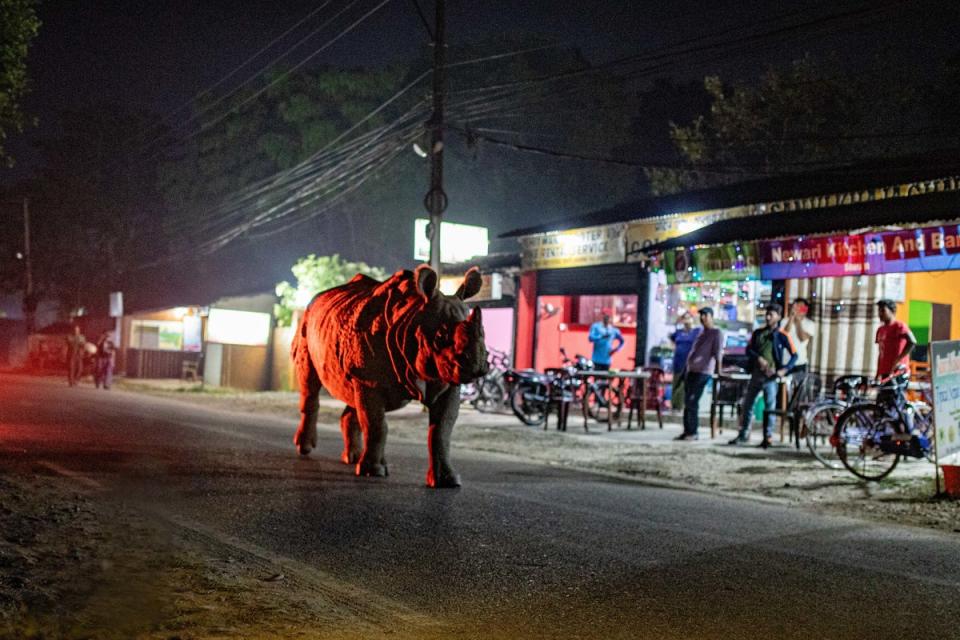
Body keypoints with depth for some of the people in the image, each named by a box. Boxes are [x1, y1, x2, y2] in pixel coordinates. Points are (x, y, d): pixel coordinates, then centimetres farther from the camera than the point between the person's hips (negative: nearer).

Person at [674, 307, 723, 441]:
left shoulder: (716, 333, -4)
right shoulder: (702, 332, 21)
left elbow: (718, 352, -14)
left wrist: (718, 370, -23)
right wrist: (685, 368, 23)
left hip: (702, 372, -8)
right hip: (690, 370, 8)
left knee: (692, 401, -13)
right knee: (687, 402, 7)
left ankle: (693, 432, -8)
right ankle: (687, 431, 11)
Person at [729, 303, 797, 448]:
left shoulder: (782, 336, -3)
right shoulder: (758, 333, 9)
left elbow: (794, 355, -3)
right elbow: (748, 349, 3)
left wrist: (784, 370, -15)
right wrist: (759, 358, -15)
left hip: (770, 375, -5)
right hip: (756, 374, 5)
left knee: (770, 406, -2)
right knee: (747, 404, 8)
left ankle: (768, 437, 5)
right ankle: (743, 434, 19)